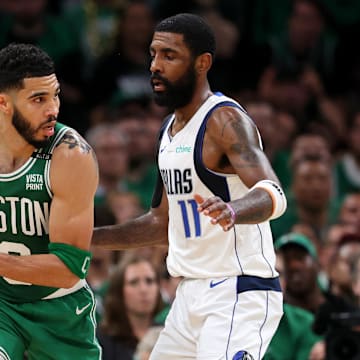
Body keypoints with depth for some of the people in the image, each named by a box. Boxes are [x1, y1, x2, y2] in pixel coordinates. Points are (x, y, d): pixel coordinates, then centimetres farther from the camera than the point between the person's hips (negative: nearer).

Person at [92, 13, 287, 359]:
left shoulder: (225, 120, -14)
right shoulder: (169, 129, 14)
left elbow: (272, 195, -30)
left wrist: (232, 211, -52)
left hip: (239, 294, -9)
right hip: (192, 293, 9)